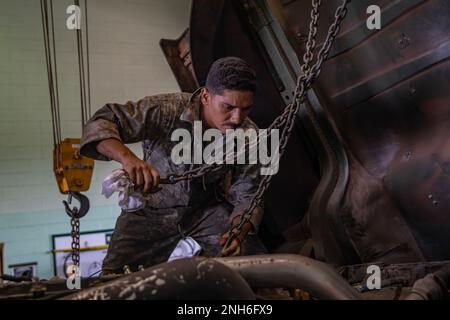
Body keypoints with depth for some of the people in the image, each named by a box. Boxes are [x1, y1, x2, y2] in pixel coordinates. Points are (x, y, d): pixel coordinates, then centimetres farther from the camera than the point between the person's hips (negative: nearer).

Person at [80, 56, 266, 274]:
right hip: (153, 209, -2)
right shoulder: (167, 110, -27)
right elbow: (100, 124, -31)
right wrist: (127, 158, -52)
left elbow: (248, 195, -12)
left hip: (207, 210, 3)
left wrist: (238, 233, -33)